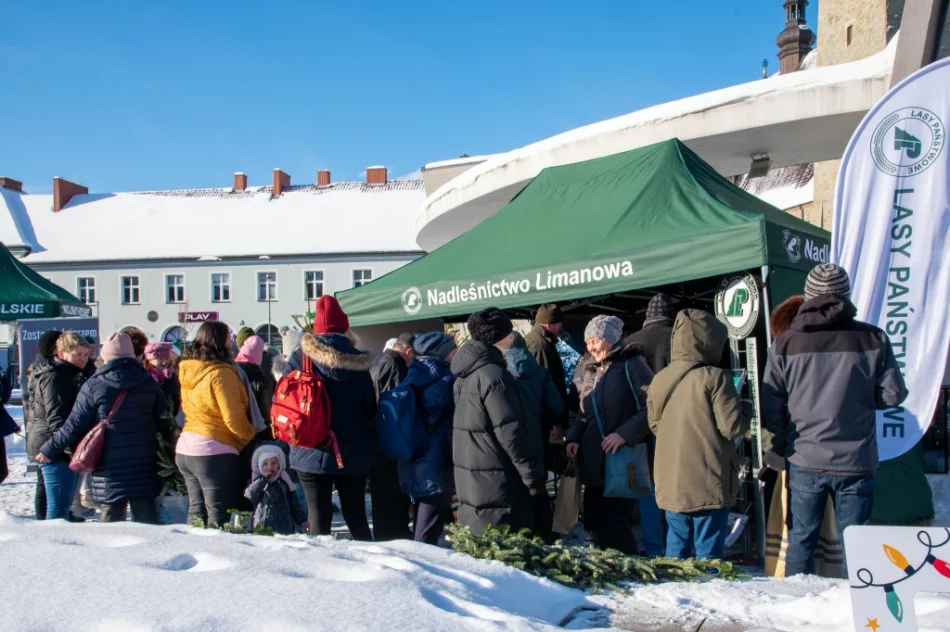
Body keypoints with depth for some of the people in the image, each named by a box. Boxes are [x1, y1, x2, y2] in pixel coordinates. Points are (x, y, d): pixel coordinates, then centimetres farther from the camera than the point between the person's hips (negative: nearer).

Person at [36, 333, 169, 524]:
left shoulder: (93, 386, -6)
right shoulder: (148, 383, 2)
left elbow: (74, 426, -4)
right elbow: (164, 420, 7)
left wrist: (49, 450, 8)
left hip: (109, 467, -2)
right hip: (144, 466, 2)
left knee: (112, 517, 8)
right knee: (146, 517, 8)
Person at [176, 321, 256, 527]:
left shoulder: (187, 370, 8)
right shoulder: (221, 373, -16)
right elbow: (233, 417, -17)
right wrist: (250, 435, -1)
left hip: (185, 449, 8)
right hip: (214, 451, -8)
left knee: (196, 510, 17)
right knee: (218, 514, -1)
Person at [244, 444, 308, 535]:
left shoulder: (284, 482, 11)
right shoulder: (258, 482, 9)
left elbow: (294, 504, 12)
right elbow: (249, 494, -12)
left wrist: (302, 520, 4)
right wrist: (263, 478, -11)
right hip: (261, 528, -1)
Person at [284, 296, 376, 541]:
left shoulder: (299, 357, -6)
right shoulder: (357, 363, -4)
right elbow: (371, 409, 0)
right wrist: (368, 446, 14)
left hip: (310, 454, -1)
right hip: (353, 456, 1)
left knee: (318, 518, 3)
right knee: (356, 516, 12)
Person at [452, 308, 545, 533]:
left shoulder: (466, 374, 11)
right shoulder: (493, 374, -17)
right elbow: (510, 433, -19)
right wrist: (534, 475, -12)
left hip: (467, 480, 9)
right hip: (495, 482, -9)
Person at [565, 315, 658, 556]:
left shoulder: (631, 364, -7)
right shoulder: (591, 370, 16)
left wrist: (624, 434, -20)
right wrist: (574, 437, 4)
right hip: (594, 461, 8)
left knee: (616, 522, -6)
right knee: (595, 520, 10)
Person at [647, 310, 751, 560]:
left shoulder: (659, 380, 5)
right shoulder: (714, 378, -14)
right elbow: (732, 427, -14)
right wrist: (746, 408, 5)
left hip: (670, 484, 6)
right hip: (709, 485, -6)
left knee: (677, 545, 16)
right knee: (708, 550, 2)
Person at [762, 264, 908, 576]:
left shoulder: (784, 344, -3)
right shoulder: (874, 339, -4)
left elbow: (770, 406, -1)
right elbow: (893, 395, 0)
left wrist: (781, 448, 13)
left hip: (803, 461, 0)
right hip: (856, 462, 0)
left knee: (800, 539, 10)